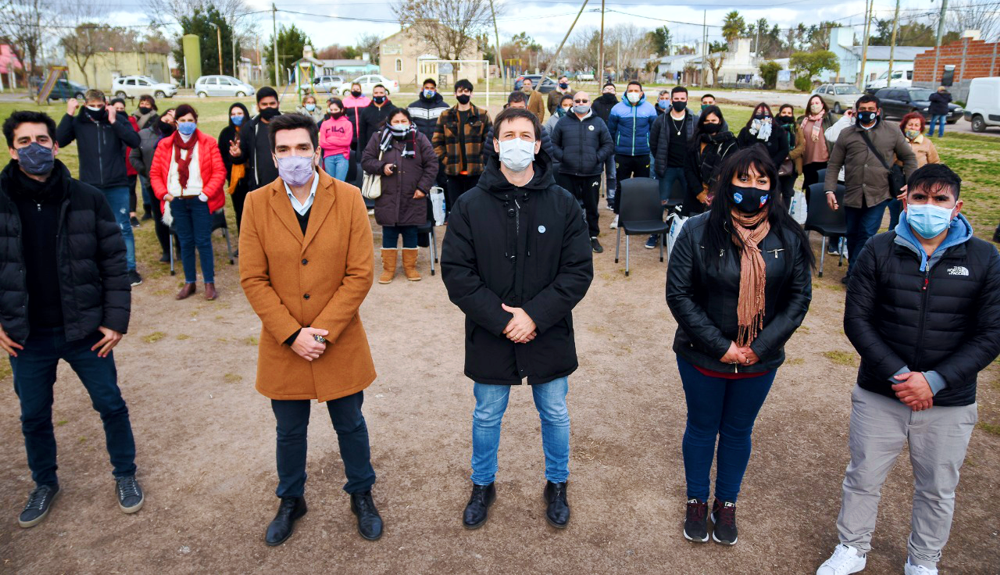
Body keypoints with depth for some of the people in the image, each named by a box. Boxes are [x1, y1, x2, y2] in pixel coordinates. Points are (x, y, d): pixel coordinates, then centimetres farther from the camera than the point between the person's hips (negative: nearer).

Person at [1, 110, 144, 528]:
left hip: (85, 331, -1)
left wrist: (116, 320, -7)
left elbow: (114, 262, -4)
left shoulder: (87, 199, -8)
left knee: (111, 405, 11)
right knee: (34, 416, 16)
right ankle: (44, 484, 40)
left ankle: (125, 474, 33)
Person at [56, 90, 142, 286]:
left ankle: (130, 268, 13)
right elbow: (59, 141, -13)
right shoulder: (78, 123, 0)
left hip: (117, 186, -1)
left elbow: (134, 141, -15)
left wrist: (114, 122, -20)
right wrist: (68, 114, -16)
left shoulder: (118, 120, -2)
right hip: (90, 187, 2)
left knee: (123, 228, 4)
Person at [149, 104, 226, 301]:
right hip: (177, 201, 3)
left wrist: (206, 193, -13)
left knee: (203, 241, -1)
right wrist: (163, 193, -5)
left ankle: (209, 283, 8)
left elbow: (219, 172, -5)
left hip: (200, 200, -3)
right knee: (185, 242, 10)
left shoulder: (208, 143, 0)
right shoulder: (165, 145, 8)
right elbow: (155, 173, 9)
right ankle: (190, 283, 19)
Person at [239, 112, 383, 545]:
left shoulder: (349, 199, -8)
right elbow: (253, 279, -6)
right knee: (289, 431, 18)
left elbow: (361, 274, -10)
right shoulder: (257, 204, -5)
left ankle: (361, 496, 40)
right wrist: (292, 334, -13)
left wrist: (323, 330, -15)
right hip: (282, 346, 1)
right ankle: (291, 501, 42)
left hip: (340, 343, -1)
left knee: (350, 425, 16)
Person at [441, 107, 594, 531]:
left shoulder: (564, 205, -5)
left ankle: (557, 484, 42)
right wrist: (499, 319, -18)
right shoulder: (470, 205, -6)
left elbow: (579, 271, -8)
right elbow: (456, 272, -9)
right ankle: (483, 485, 42)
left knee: (554, 415, 17)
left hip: (548, 336, 1)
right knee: (486, 417, 17)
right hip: (490, 337, 0)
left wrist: (535, 315, -18)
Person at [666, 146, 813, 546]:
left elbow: (799, 298, -2)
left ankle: (726, 504, 40)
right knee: (702, 428, 16)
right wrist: (720, 346, -16)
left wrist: (761, 347, -12)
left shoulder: (789, 238, -6)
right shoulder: (697, 232, -13)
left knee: (738, 432, 19)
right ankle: (697, 501, 38)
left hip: (760, 363, 2)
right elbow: (678, 294, -13)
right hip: (702, 359, -2)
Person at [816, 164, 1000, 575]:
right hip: (879, 397, 0)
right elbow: (856, 319, -8)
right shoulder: (879, 251, -6)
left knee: (937, 490, 18)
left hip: (949, 404, 1)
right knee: (863, 478, 14)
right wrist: (897, 374, -18)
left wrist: (934, 381, -16)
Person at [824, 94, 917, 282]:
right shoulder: (846, 134, 7)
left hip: (878, 195, -2)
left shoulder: (892, 133, 7)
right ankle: (854, 271, 25)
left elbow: (909, 158, 14)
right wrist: (830, 190, -3)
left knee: (867, 234, -9)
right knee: (852, 235, 10)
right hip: (852, 195, 2)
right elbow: (833, 164, 7)